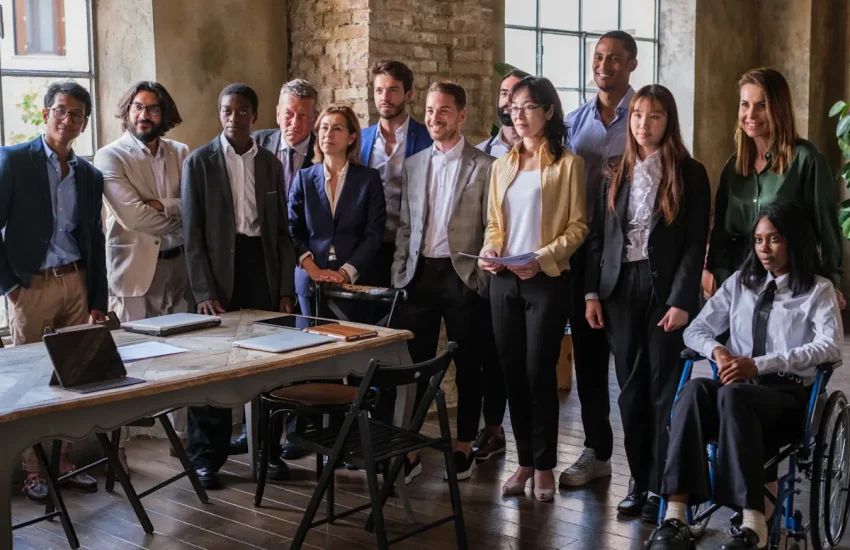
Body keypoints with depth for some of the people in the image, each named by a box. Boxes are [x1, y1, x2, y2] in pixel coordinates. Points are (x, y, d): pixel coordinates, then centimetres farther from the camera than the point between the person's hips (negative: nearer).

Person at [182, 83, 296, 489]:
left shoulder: (271, 164, 10)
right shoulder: (199, 162, 0)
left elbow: (282, 231, 11)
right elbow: (192, 233, -4)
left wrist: (286, 289, 4)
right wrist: (204, 292, -11)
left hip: (262, 270, 3)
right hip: (219, 274, -3)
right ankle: (206, 457, 13)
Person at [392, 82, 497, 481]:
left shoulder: (483, 167, -2)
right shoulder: (412, 166, 11)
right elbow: (404, 227, 13)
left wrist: (484, 278, -9)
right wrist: (399, 275, 5)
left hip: (463, 276, -3)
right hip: (419, 273, 4)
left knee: (468, 365, 7)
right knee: (413, 362, 4)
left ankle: (464, 447, 20)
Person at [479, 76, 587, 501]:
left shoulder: (567, 163, -2)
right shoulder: (502, 166, 14)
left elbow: (578, 225, -5)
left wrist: (543, 258, -17)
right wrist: (489, 250, -3)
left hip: (547, 280, -5)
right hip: (504, 280, 5)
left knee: (540, 372, -3)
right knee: (512, 372, 7)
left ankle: (544, 465, 10)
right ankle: (524, 460, 18)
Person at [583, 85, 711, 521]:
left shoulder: (689, 174, -1)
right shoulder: (616, 173, 11)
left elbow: (695, 243, -6)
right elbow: (598, 237, 10)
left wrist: (682, 301, -13)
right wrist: (592, 293, 2)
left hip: (665, 290, -4)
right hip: (621, 289, 4)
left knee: (664, 389, -1)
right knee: (630, 389, 7)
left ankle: (662, 486, 7)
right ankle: (638, 480, 16)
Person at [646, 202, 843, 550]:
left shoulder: (818, 289, 7)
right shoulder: (740, 282, 20)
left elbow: (831, 347, -11)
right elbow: (695, 330, 18)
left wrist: (759, 364, -21)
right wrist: (717, 351, -8)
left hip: (787, 394, -3)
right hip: (739, 387, 4)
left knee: (733, 394, -38)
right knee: (695, 389, -32)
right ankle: (675, 515, -43)